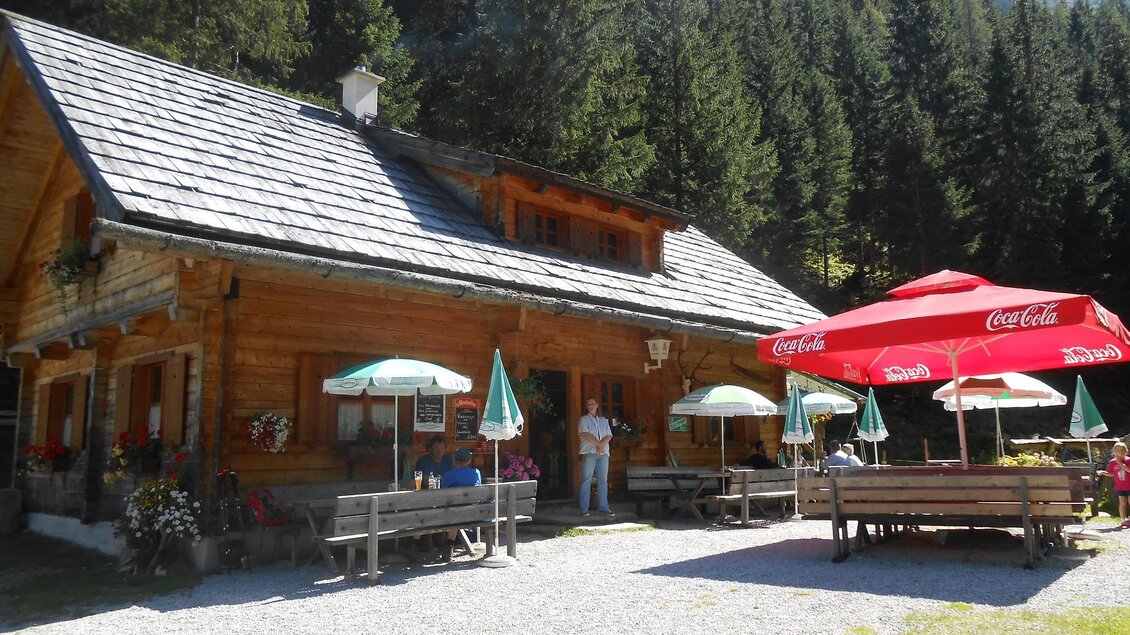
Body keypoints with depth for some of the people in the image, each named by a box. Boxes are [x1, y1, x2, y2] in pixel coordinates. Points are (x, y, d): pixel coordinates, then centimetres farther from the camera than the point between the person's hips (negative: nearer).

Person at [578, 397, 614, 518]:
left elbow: (609, 436, 8)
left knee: (603, 481, 2)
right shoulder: (584, 419, 6)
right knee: (586, 481, -6)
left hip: (603, 453, 4)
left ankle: (603, 507, 4)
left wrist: (601, 444, -10)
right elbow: (585, 434, -8)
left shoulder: (604, 420, 18)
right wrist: (598, 444, -11)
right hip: (589, 453, -4)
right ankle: (584, 509, -5)